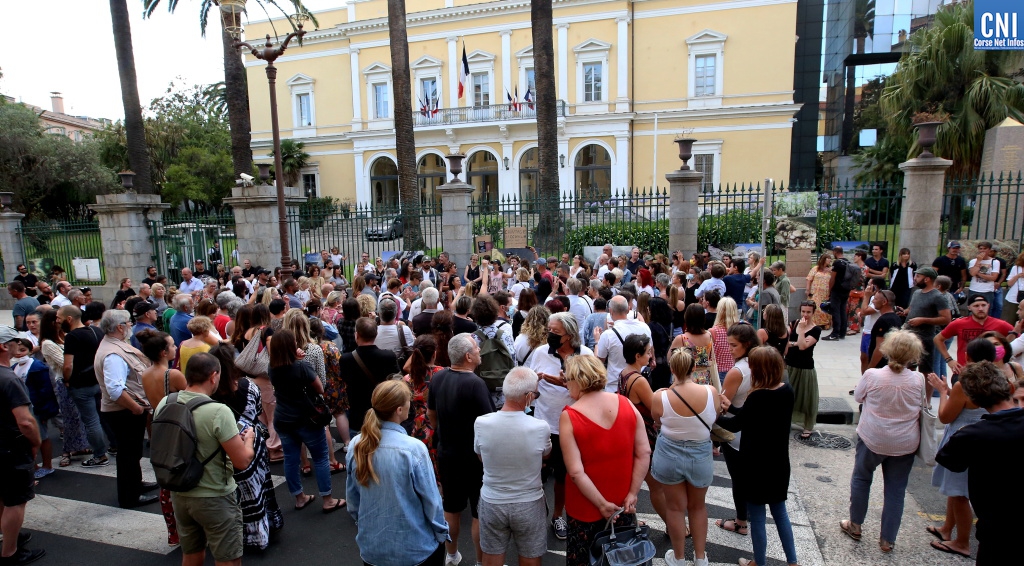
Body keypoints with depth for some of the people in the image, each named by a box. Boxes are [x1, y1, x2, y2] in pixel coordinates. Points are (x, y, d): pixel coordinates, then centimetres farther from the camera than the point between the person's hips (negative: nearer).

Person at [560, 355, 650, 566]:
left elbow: (576, 472, -22)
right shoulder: (626, 404, -9)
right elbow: (644, 453, -7)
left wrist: (602, 504, -13)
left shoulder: (569, 417, -19)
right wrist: (632, 494, -2)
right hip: (623, 502, 4)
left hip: (586, 507, -3)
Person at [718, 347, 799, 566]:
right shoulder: (787, 391, -6)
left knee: (757, 517, 11)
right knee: (780, 511, 24)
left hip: (757, 466, -7)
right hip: (779, 462, 7)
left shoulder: (757, 397, -26)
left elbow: (736, 424, -13)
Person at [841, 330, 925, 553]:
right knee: (896, 489, 12)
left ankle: (855, 525, 32)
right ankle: (888, 540, 22)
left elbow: (857, 397, -3)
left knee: (861, 478, 19)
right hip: (905, 443, 2)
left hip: (872, 439, -1)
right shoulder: (919, 379, -14)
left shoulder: (872, 375, -20)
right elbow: (923, 407, 3)